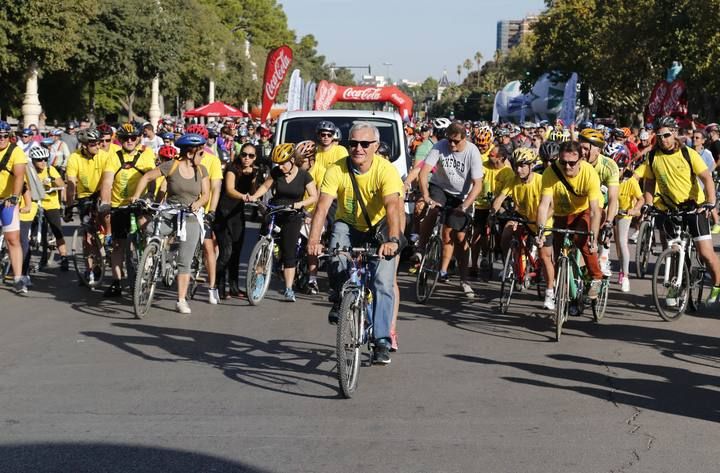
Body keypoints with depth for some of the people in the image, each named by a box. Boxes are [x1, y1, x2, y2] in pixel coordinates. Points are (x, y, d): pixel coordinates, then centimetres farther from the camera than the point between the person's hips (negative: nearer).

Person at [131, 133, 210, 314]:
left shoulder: (201, 170, 3)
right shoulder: (171, 167, -7)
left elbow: (206, 194, 3)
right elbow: (147, 177, -2)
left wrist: (198, 203, -19)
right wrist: (136, 195, -14)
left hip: (190, 219, 1)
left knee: (185, 262, -2)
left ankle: (181, 300, 4)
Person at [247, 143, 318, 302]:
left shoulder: (304, 175, -8)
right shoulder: (276, 172, -2)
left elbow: (314, 197, -9)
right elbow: (265, 186, 9)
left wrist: (299, 204, -26)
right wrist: (254, 196, -9)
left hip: (292, 217, -2)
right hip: (273, 213, 2)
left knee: (289, 253, -4)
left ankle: (289, 289, 2)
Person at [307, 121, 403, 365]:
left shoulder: (386, 171, -24)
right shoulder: (337, 170, -19)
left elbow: (393, 206, -38)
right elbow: (322, 206, -28)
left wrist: (393, 239, -55)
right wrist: (313, 239, -44)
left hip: (379, 229, -1)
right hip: (348, 225, 1)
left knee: (383, 284, -14)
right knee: (336, 247, -32)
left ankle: (381, 341, -3)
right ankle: (341, 297, -6)